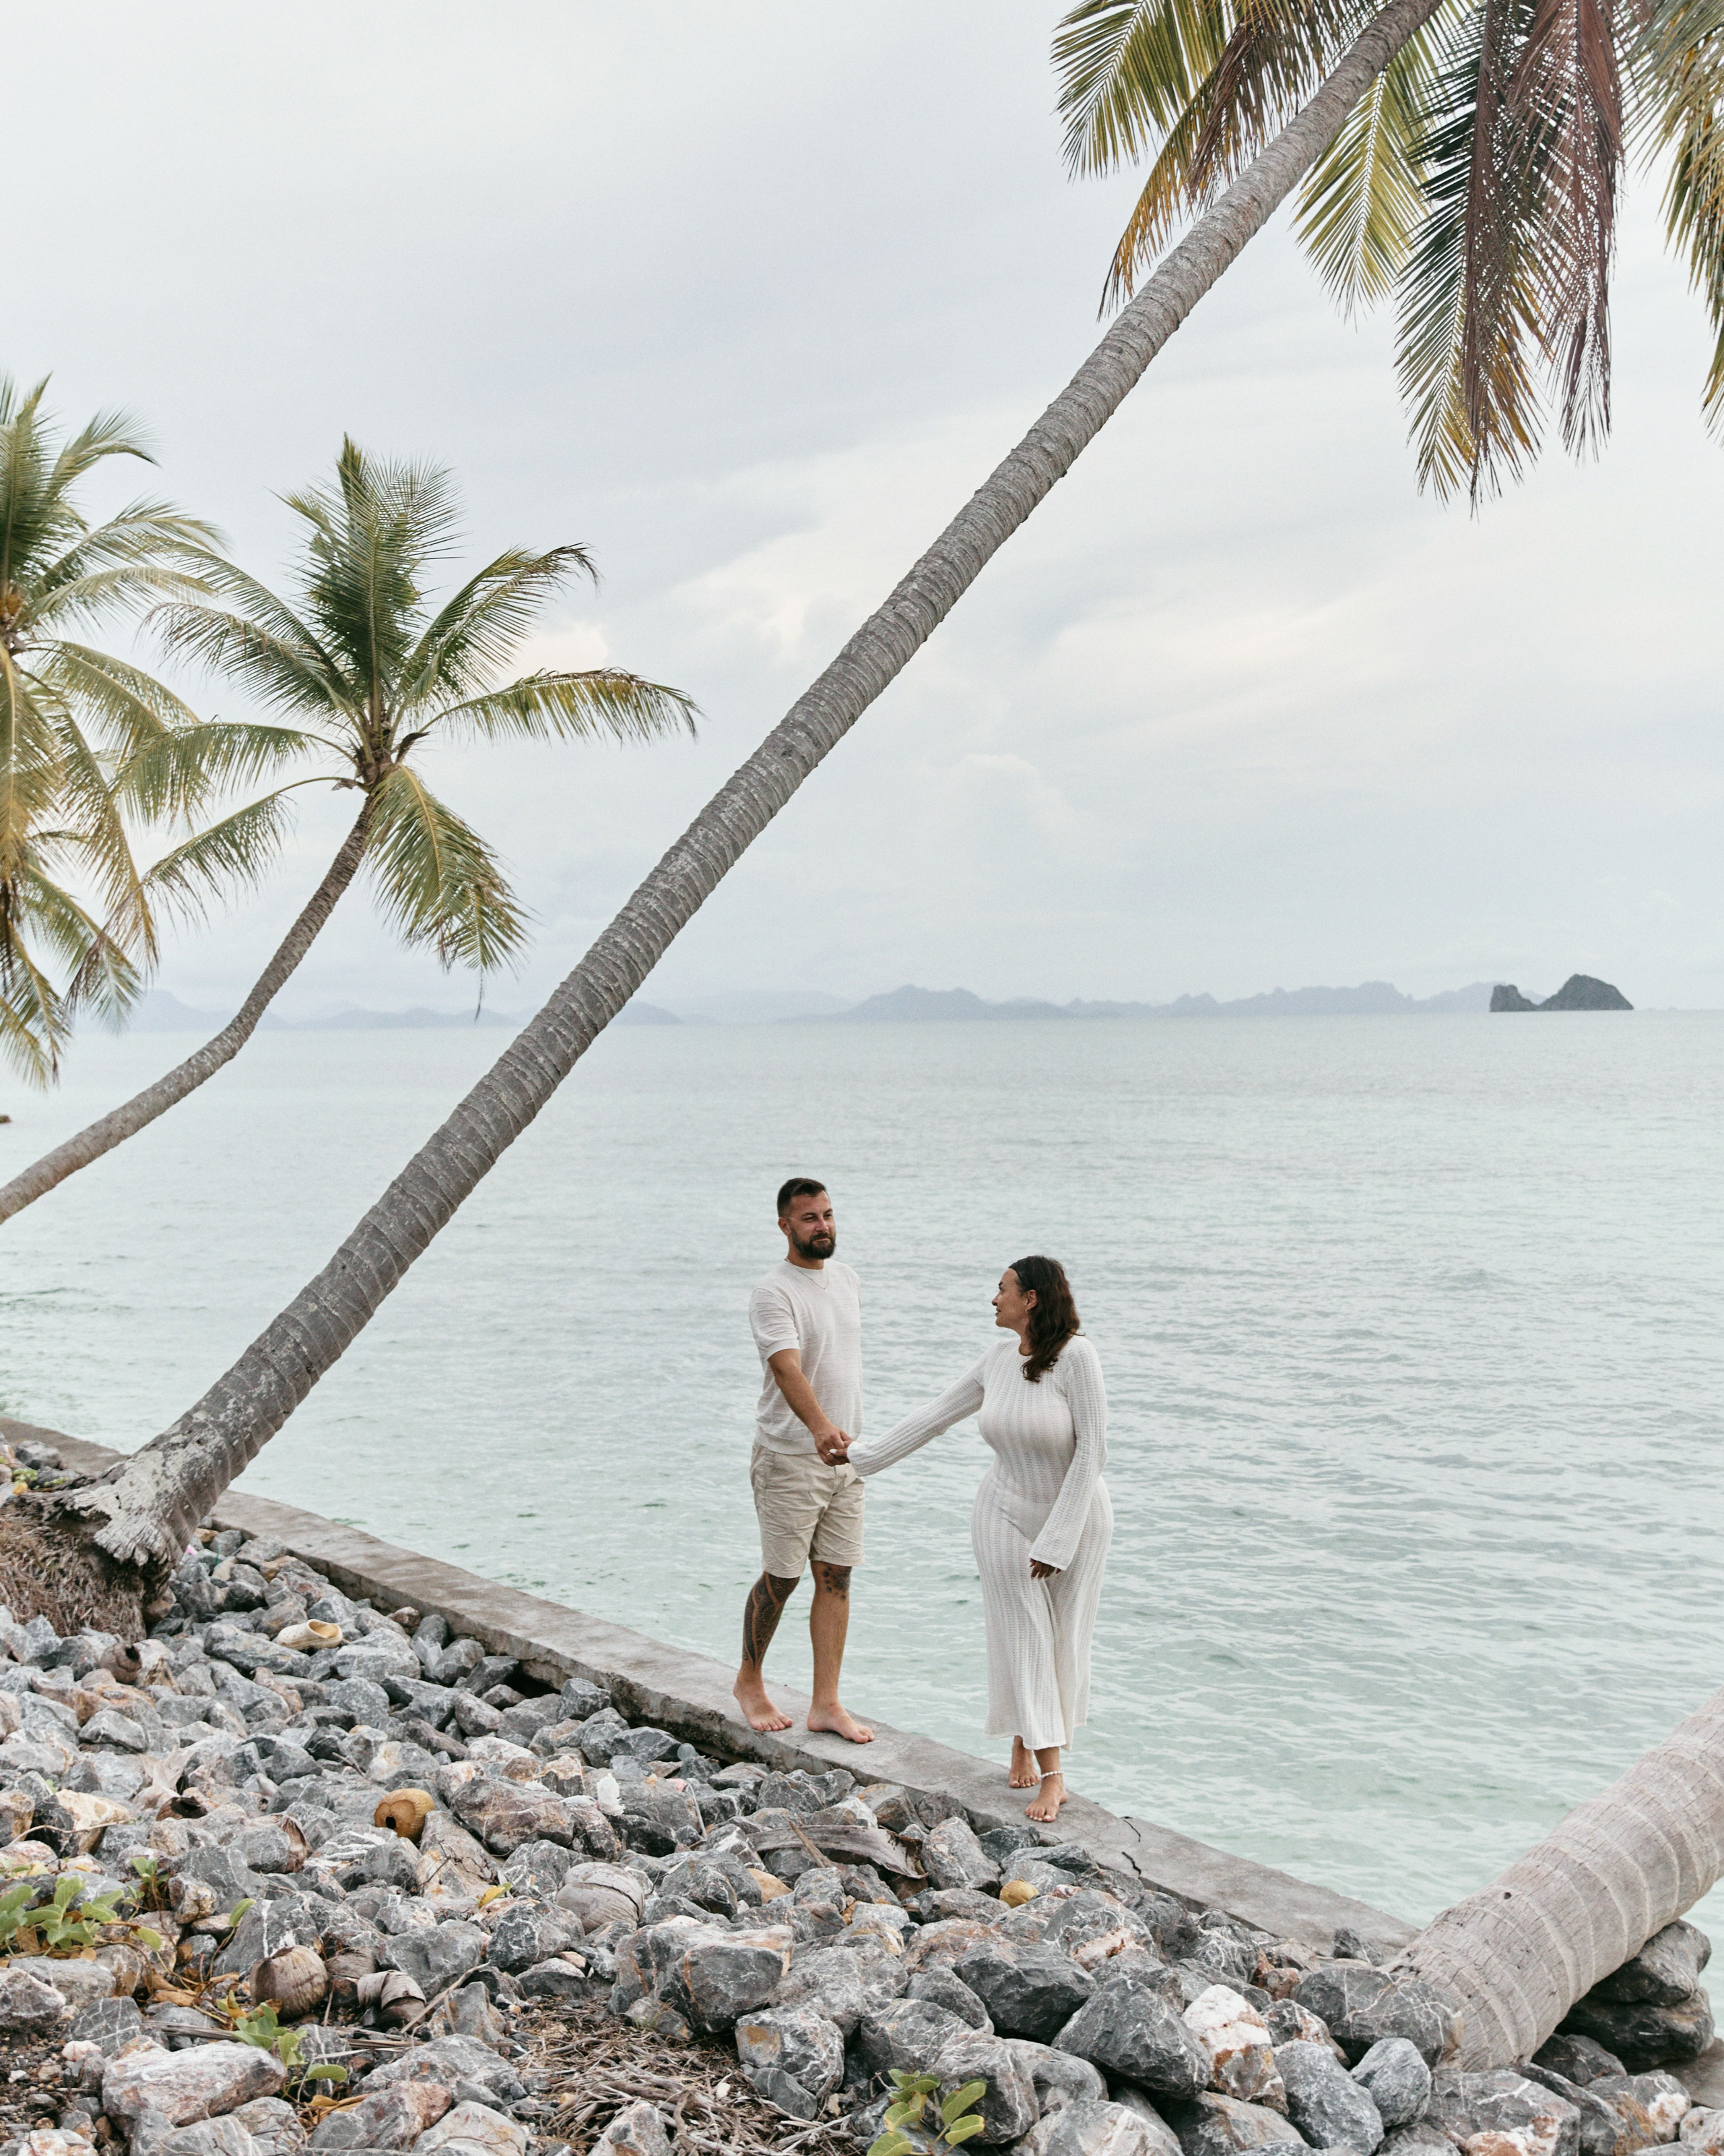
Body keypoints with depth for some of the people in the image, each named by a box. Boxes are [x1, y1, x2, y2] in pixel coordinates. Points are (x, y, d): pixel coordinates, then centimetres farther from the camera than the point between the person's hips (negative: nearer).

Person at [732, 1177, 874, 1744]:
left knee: (836, 1577, 6)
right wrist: (820, 1427, -49)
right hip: (790, 1459, -7)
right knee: (780, 1579, 4)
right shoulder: (773, 1293, -17)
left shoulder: (846, 1278, 9)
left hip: (844, 1457, 7)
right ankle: (749, 1682, 26)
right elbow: (787, 1367, -33)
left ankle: (826, 1703, 13)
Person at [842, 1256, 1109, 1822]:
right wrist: (864, 1457, 11)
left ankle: (1028, 1739, 29)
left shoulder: (1076, 1356, -20)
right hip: (1007, 1518, 4)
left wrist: (1057, 1539, -18)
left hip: (1076, 1517, -3)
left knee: (1062, 1641, 8)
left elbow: (1091, 1452, -19)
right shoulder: (999, 1358, -3)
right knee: (1022, 1639, 0)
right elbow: (936, 1416, 7)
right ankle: (1051, 1776, 9)